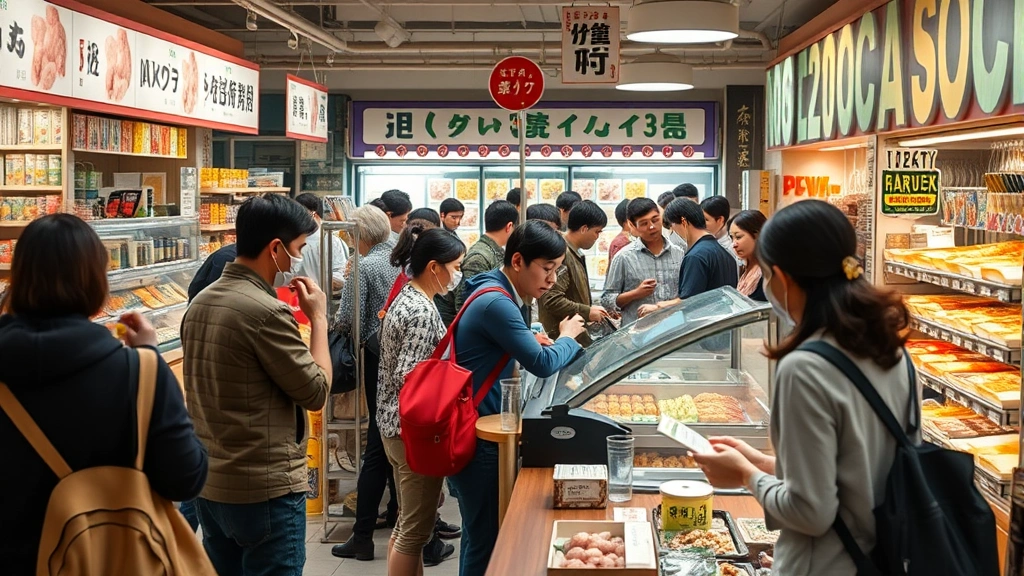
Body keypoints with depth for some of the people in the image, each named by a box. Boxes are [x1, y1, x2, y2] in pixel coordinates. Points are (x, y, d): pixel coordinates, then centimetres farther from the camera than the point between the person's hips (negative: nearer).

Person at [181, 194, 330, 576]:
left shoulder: (199, 304, 7)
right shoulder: (266, 312, -20)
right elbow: (316, 393, -12)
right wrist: (318, 318, -2)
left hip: (208, 484, 9)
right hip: (266, 490, -8)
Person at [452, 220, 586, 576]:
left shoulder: (499, 296, 11)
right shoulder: (496, 303, -21)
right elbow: (543, 364, -21)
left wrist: (531, 342, 4)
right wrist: (567, 337, -3)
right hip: (477, 436, -10)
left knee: (479, 532, 19)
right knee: (486, 538, -4)